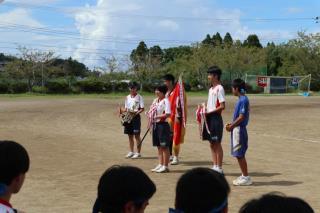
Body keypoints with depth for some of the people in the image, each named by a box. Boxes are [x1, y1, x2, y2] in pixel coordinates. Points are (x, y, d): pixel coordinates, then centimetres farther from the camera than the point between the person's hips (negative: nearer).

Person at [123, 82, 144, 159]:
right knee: (130, 135, 10)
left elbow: (142, 108, -7)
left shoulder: (139, 97, -4)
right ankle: (131, 152, 19)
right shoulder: (127, 97, 12)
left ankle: (138, 153, 3)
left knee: (137, 135, -3)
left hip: (136, 117, -6)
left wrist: (137, 112, -23)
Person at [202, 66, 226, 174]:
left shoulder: (219, 88, -12)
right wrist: (205, 109, 4)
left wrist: (209, 112, -18)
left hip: (216, 118, -9)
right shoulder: (211, 89, 15)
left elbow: (222, 106, -18)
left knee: (217, 144, -3)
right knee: (212, 144, 12)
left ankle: (219, 168, 3)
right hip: (209, 119, 9)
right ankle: (215, 166, 18)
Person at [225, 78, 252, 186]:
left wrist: (231, 126, -12)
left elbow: (241, 117, -20)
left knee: (240, 154, -4)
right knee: (239, 154, 14)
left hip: (239, 129, -10)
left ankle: (246, 177, 2)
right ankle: (244, 176, 21)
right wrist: (231, 124, 10)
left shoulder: (243, 100, -17)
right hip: (237, 129, 10)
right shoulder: (242, 99, 13)